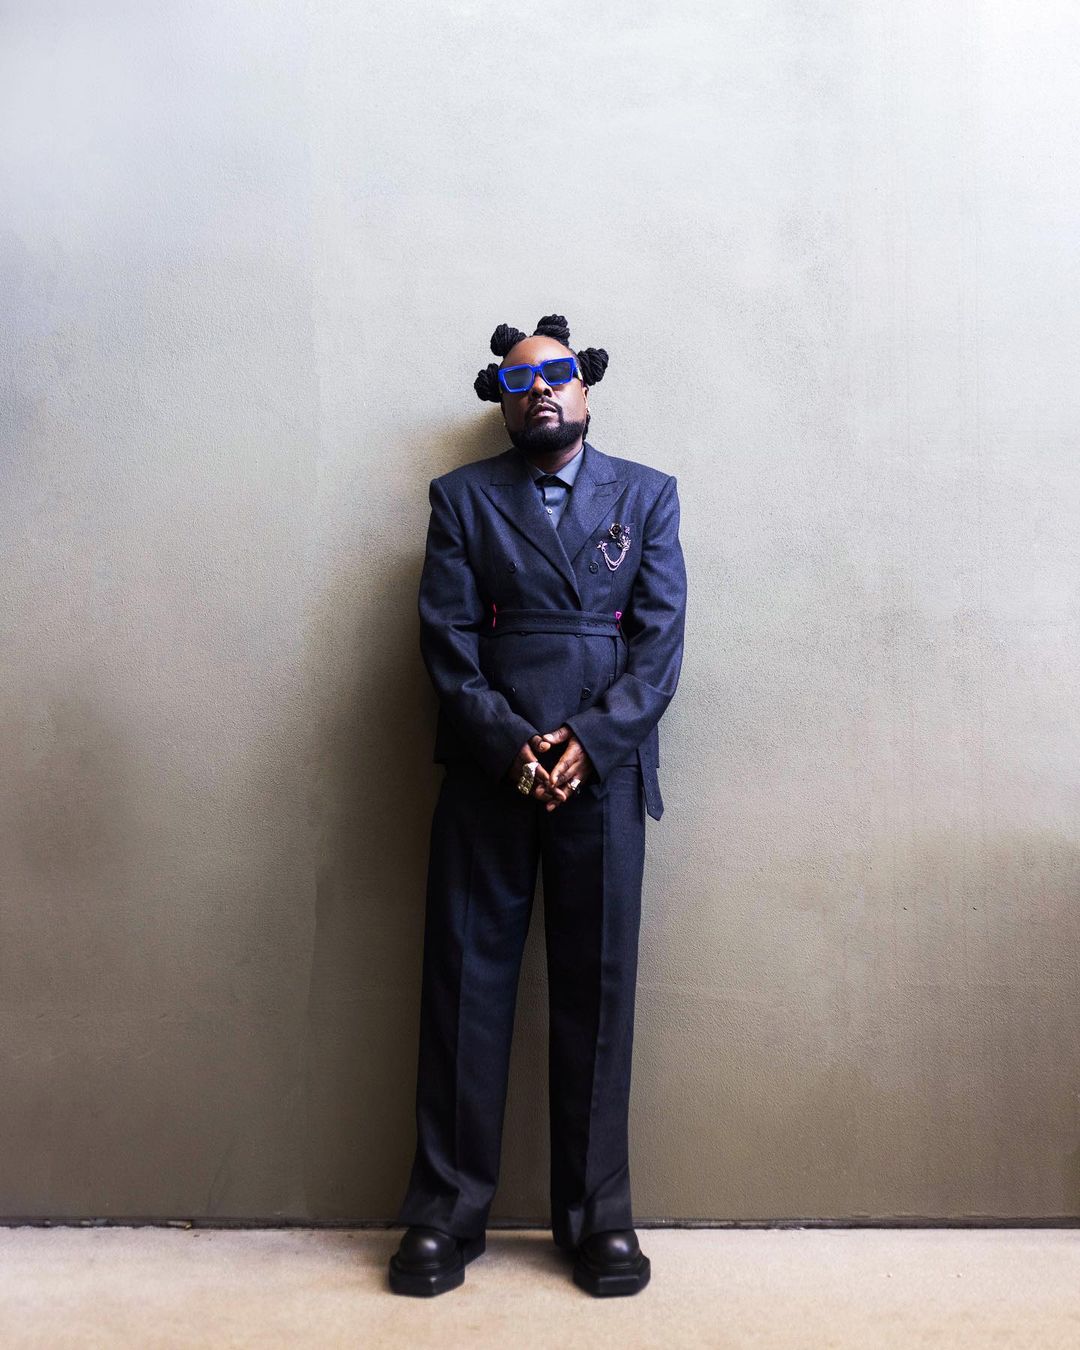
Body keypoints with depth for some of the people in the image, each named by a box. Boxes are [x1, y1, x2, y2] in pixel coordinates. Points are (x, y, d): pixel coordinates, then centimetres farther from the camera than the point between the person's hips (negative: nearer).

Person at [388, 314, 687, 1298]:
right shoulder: (461, 498, 11)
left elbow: (660, 641, 3)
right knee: (466, 986, 3)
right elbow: (448, 643, 1)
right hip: (489, 770, 0)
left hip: (603, 767, 1)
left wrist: (589, 741, -11)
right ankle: (446, 1216, 16)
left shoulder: (647, 496, 13)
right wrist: (510, 745, -12)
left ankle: (598, 1217, 19)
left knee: (598, 992, 5)